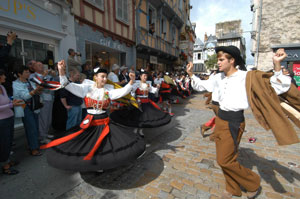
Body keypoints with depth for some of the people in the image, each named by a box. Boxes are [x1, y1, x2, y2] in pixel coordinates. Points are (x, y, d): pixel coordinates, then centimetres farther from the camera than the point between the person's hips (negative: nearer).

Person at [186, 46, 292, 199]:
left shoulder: (246, 77, -12)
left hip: (233, 123, -6)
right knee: (223, 158, 16)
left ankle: (253, 183, 30)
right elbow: (201, 86, 15)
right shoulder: (219, 77, 5)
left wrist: (276, 65, -26)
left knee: (224, 161, 1)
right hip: (220, 119, 6)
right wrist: (191, 74, 4)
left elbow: (277, 88, -15)